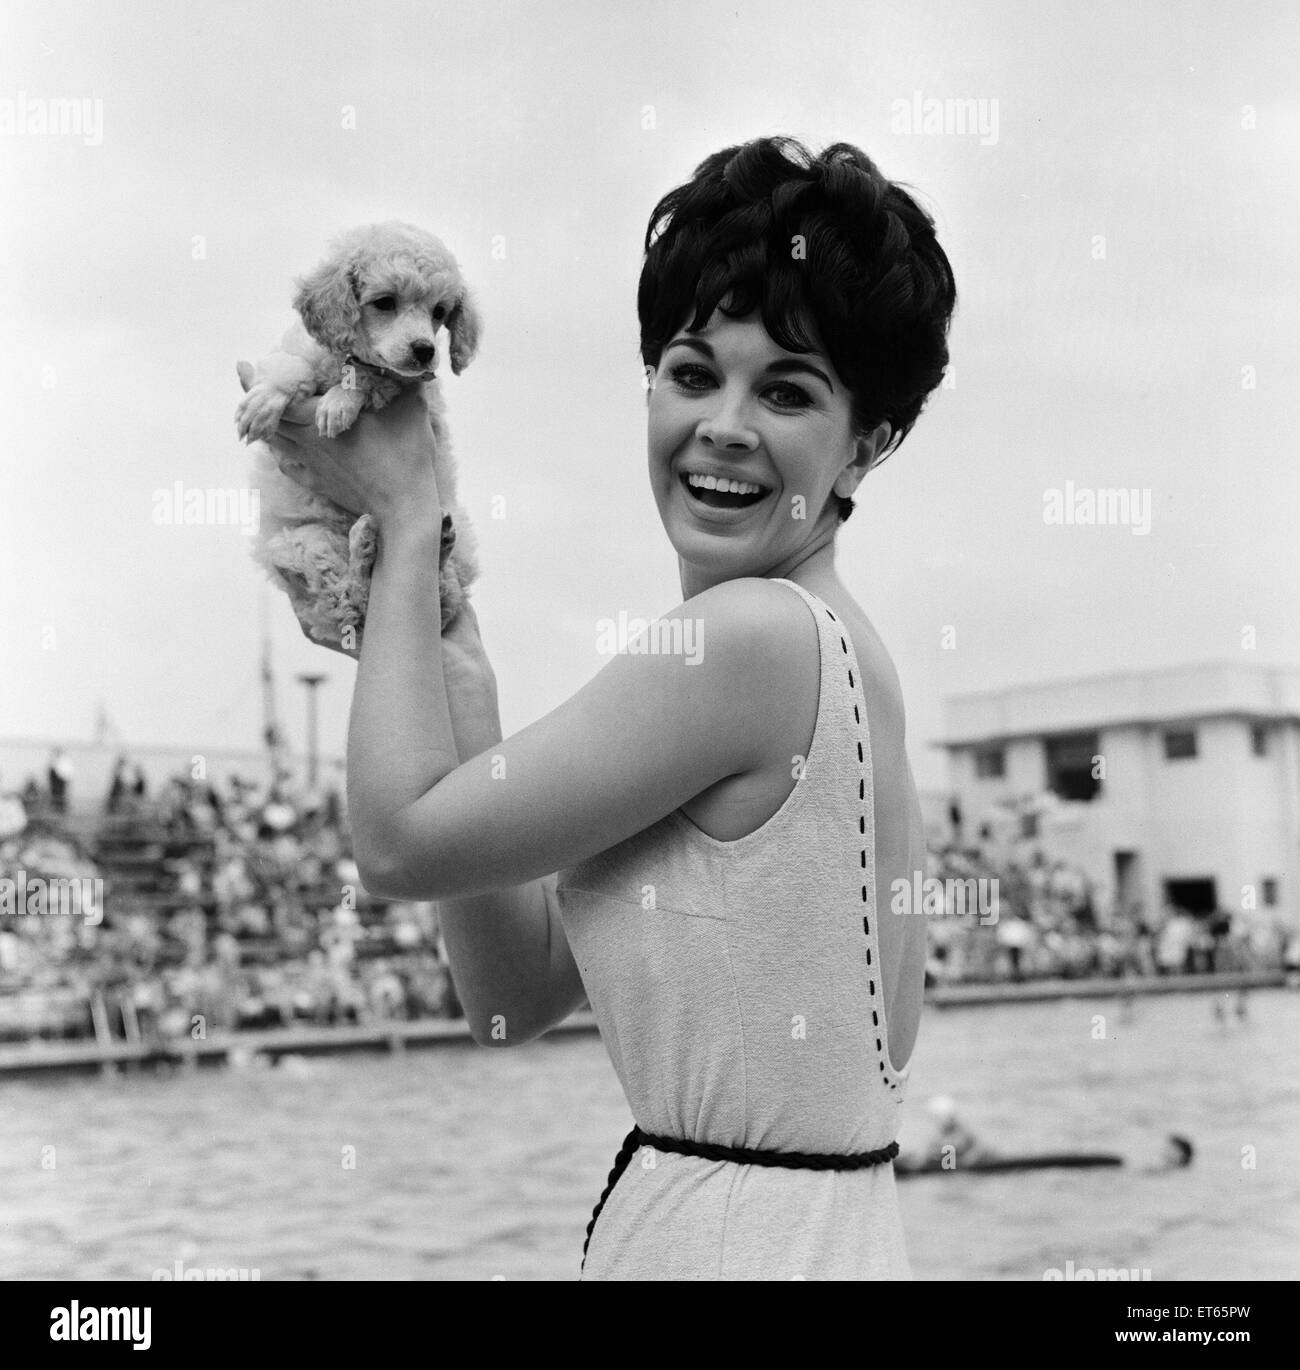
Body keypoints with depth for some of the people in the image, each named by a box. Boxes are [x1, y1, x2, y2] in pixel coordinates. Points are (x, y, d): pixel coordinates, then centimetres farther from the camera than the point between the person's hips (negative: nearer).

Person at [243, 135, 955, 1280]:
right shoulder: (825, 643, 9)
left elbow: (401, 837, -12)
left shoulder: (753, 635, -19)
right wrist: (458, 680, 1)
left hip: (739, 1240, -9)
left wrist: (407, 516, -4)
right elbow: (513, 995, 7)